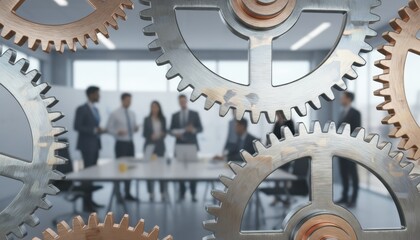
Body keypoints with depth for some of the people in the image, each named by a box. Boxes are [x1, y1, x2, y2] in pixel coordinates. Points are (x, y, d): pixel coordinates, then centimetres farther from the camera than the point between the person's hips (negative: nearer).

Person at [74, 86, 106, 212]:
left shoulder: (95, 109, 15)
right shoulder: (81, 109, -10)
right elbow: (77, 126, -17)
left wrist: (100, 130, 2)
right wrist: (94, 130, -21)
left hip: (95, 144, 8)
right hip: (87, 144, -8)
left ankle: (89, 200, 16)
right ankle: (86, 203, -2)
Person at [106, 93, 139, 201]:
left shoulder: (132, 114, 11)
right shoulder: (115, 114, -7)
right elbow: (108, 128, -7)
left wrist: (135, 128, -6)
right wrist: (117, 132, -24)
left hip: (130, 143, 6)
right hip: (121, 143, -6)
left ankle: (127, 193, 19)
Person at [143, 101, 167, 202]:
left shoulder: (163, 119, 9)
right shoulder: (147, 119, 3)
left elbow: (165, 132, 12)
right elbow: (144, 134, 2)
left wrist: (162, 134, -9)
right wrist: (151, 136, -16)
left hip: (160, 146, 2)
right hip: (150, 146, -1)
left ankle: (163, 193, 7)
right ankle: (151, 193, 6)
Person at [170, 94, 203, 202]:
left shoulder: (195, 114, 6)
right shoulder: (175, 115, 12)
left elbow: (200, 128, 2)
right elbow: (171, 130, 10)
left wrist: (193, 130, -18)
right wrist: (175, 133, -12)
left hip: (192, 145, -2)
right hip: (179, 145, 2)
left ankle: (193, 194, 3)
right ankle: (182, 193, 9)